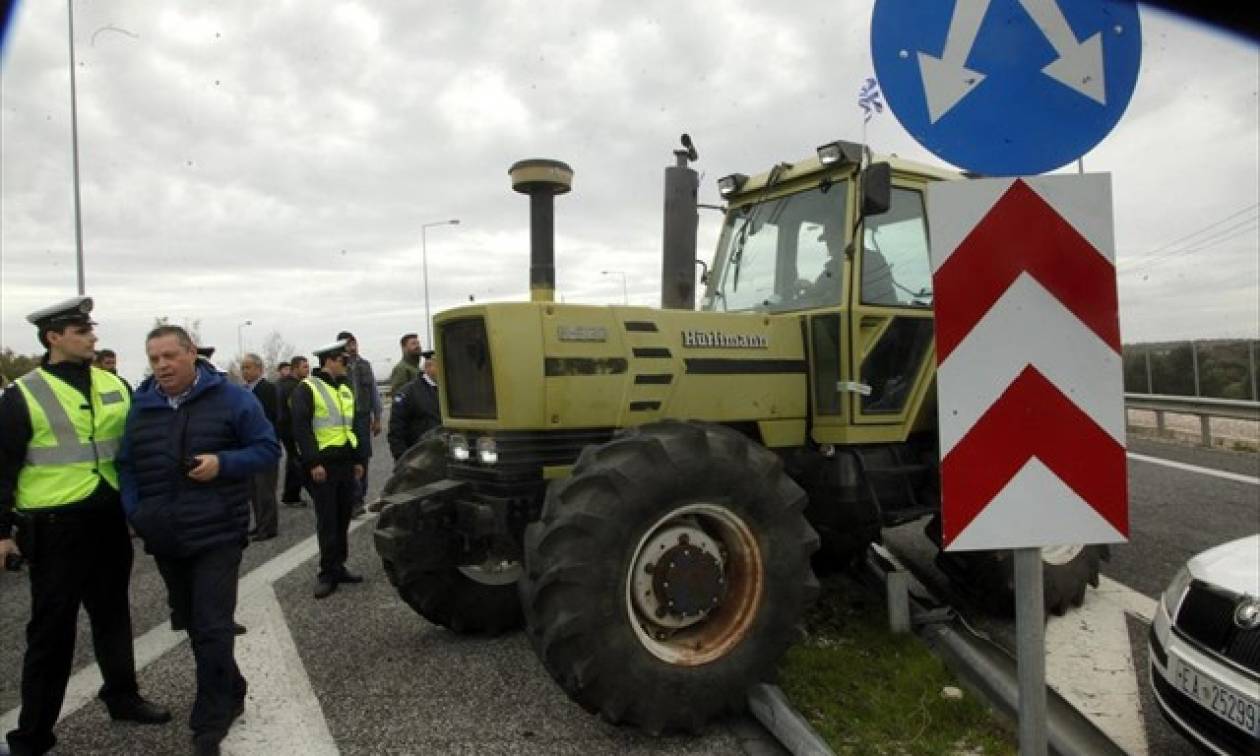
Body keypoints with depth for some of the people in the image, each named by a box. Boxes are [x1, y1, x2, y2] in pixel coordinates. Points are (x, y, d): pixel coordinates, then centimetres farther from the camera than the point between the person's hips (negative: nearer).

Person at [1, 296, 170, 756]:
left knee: (112, 614, 18)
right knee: (52, 629, 4)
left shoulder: (114, 385, 6)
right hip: (54, 527, -5)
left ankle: (122, 696, 34)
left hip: (109, 520, 5)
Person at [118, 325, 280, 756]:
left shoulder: (230, 398, -6)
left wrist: (223, 463, -21)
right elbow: (127, 464, 15)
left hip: (217, 534, -5)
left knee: (213, 629, -7)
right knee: (193, 625, 17)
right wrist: (135, 512, 1)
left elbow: (268, 449, -4)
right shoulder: (140, 406, 7)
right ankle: (230, 695, 37)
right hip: (165, 539, 5)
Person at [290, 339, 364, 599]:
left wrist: (357, 460, 18)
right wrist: (313, 462, -19)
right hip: (323, 465, -7)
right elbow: (301, 428, -14)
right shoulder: (307, 389, -8)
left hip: (345, 462, 7)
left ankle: (338, 567, 21)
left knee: (343, 518, 11)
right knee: (327, 521, -2)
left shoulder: (345, 389, 16)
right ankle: (328, 574, 6)